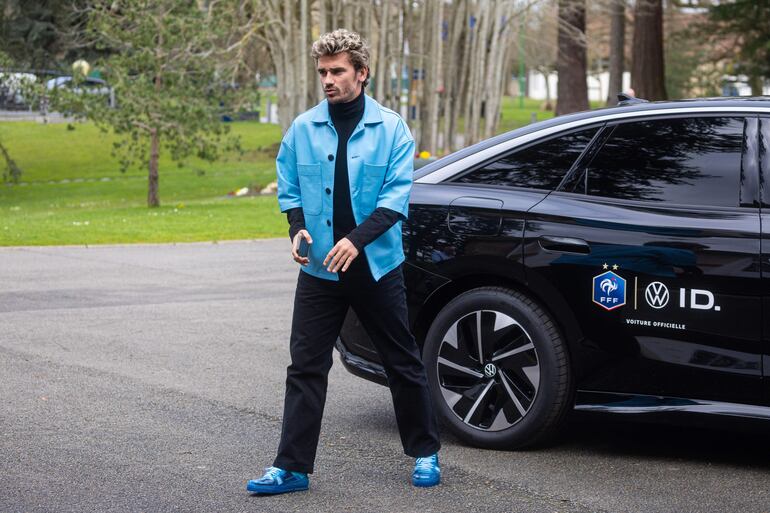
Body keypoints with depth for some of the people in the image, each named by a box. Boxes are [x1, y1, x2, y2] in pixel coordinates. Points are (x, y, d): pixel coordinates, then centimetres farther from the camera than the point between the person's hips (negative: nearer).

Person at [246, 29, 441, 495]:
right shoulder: (303, 129, 3)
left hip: (377, 266, -2)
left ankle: (425, 454, 24)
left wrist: (358, 238, -23)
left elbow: (397, 195, -10)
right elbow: (289, 188, 10)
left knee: (403, 363, 8)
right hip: (319, 268, 2)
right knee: (306, 368, 1)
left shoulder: (391, 129, -4)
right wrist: (298, 228, -10)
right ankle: (291, 467, 6)